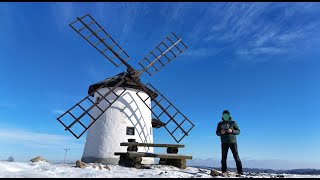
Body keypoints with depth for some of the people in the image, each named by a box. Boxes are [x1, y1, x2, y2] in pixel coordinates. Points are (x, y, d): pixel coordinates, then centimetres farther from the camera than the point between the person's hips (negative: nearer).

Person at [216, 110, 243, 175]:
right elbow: (217, 133, 10)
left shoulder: (233, 122, 5)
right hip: (224, 143, 1)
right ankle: (224, 172, 6)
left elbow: (238, 131, 3)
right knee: (224, 157, 1)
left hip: (233, 142, -1)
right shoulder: (220, 124, 9)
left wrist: (232, 131, -16)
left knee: (236, 156, -3)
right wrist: (221, 132, -13)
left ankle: (240, 171, 4)